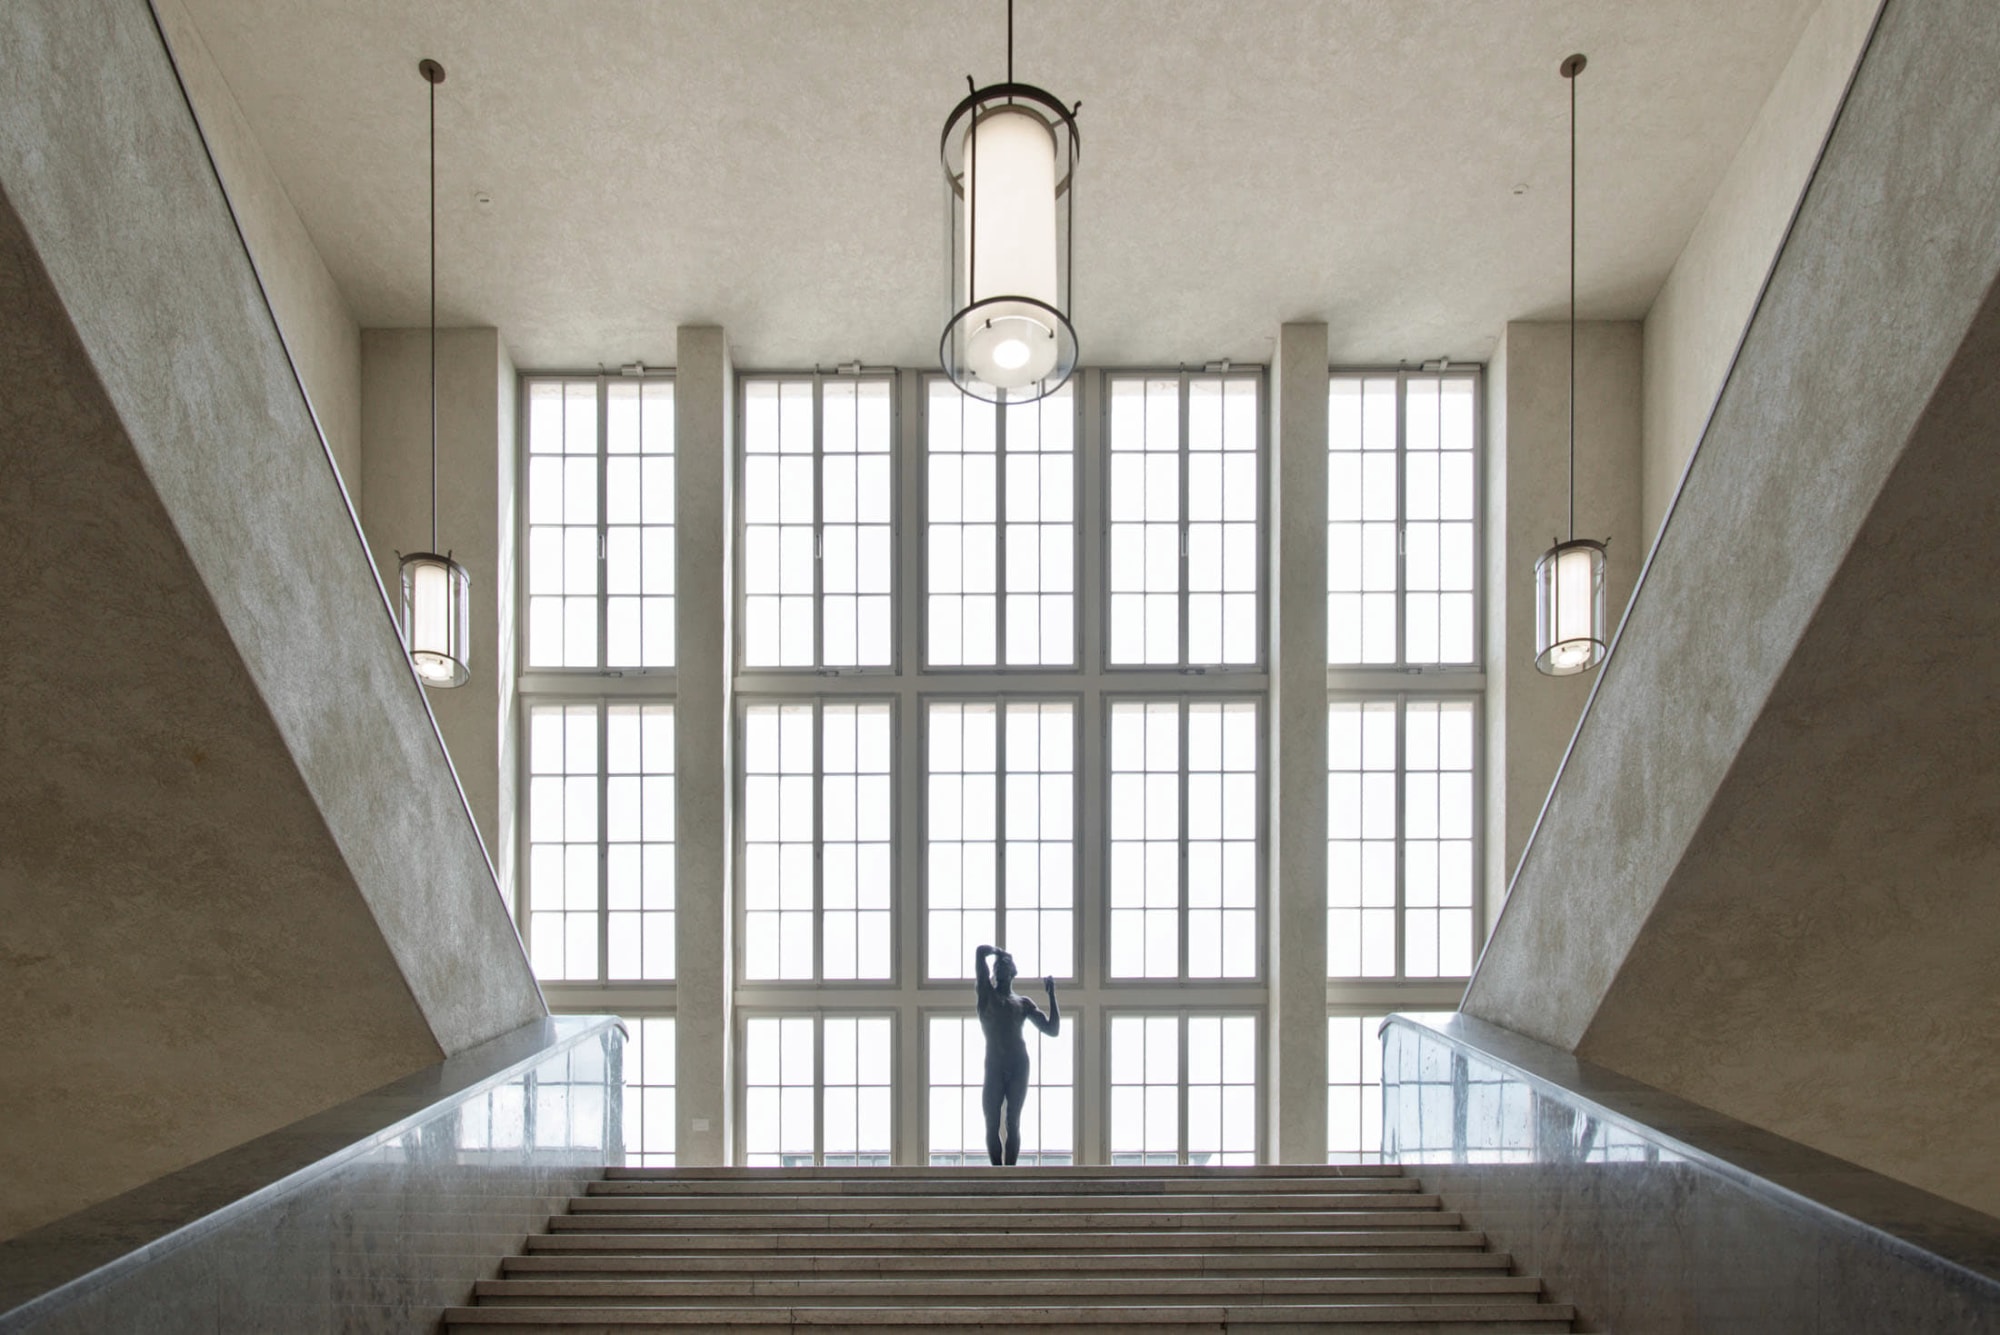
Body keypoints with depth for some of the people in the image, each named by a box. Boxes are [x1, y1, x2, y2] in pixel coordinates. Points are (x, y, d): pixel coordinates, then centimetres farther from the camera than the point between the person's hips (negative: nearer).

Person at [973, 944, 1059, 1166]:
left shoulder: (1024, 1003, 14)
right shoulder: (987, 994, 7)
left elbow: (1052, 1030, 9)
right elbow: (981, 951, -3)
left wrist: (1051, 994, 8)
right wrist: (998, 952, 16)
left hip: (1018, 1067, 1)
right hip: (994, 1067, -1)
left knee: (1013, 1124, 1)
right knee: (992, 1125, -3)